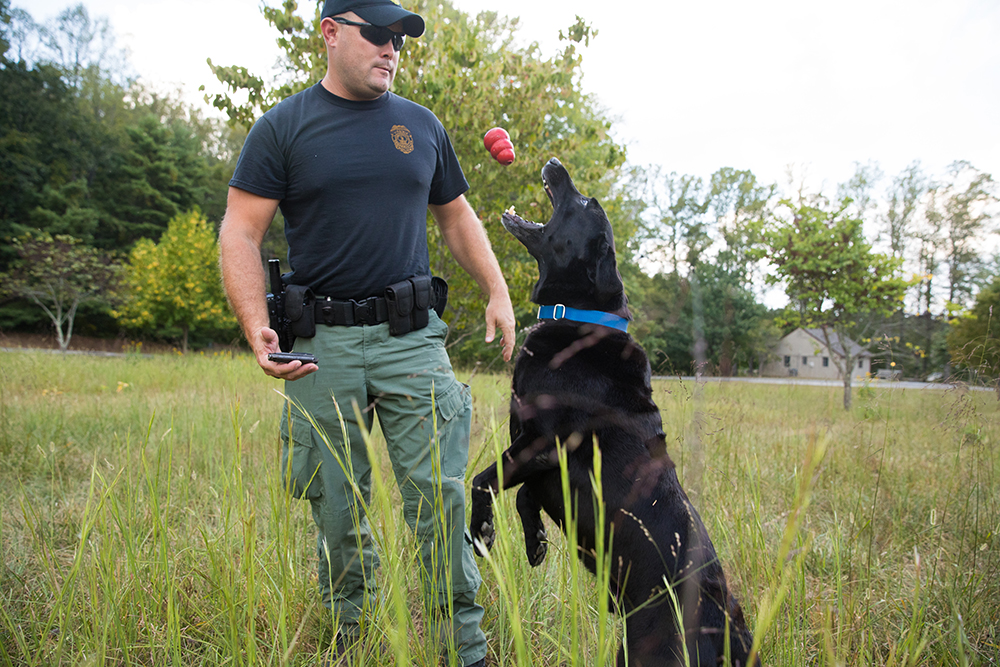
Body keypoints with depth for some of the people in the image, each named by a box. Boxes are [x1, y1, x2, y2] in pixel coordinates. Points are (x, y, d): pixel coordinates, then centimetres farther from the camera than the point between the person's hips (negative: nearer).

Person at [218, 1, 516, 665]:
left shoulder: (422, 125, 13)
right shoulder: (284, 127, 2)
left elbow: (457, 217, 21)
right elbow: (240, 234, -2)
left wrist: (499, 293, 8)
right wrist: (257, 329, -16)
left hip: (412, 337, 2)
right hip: (321, 344, -1)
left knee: (439, 493, -3)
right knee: (337, 509, 8)